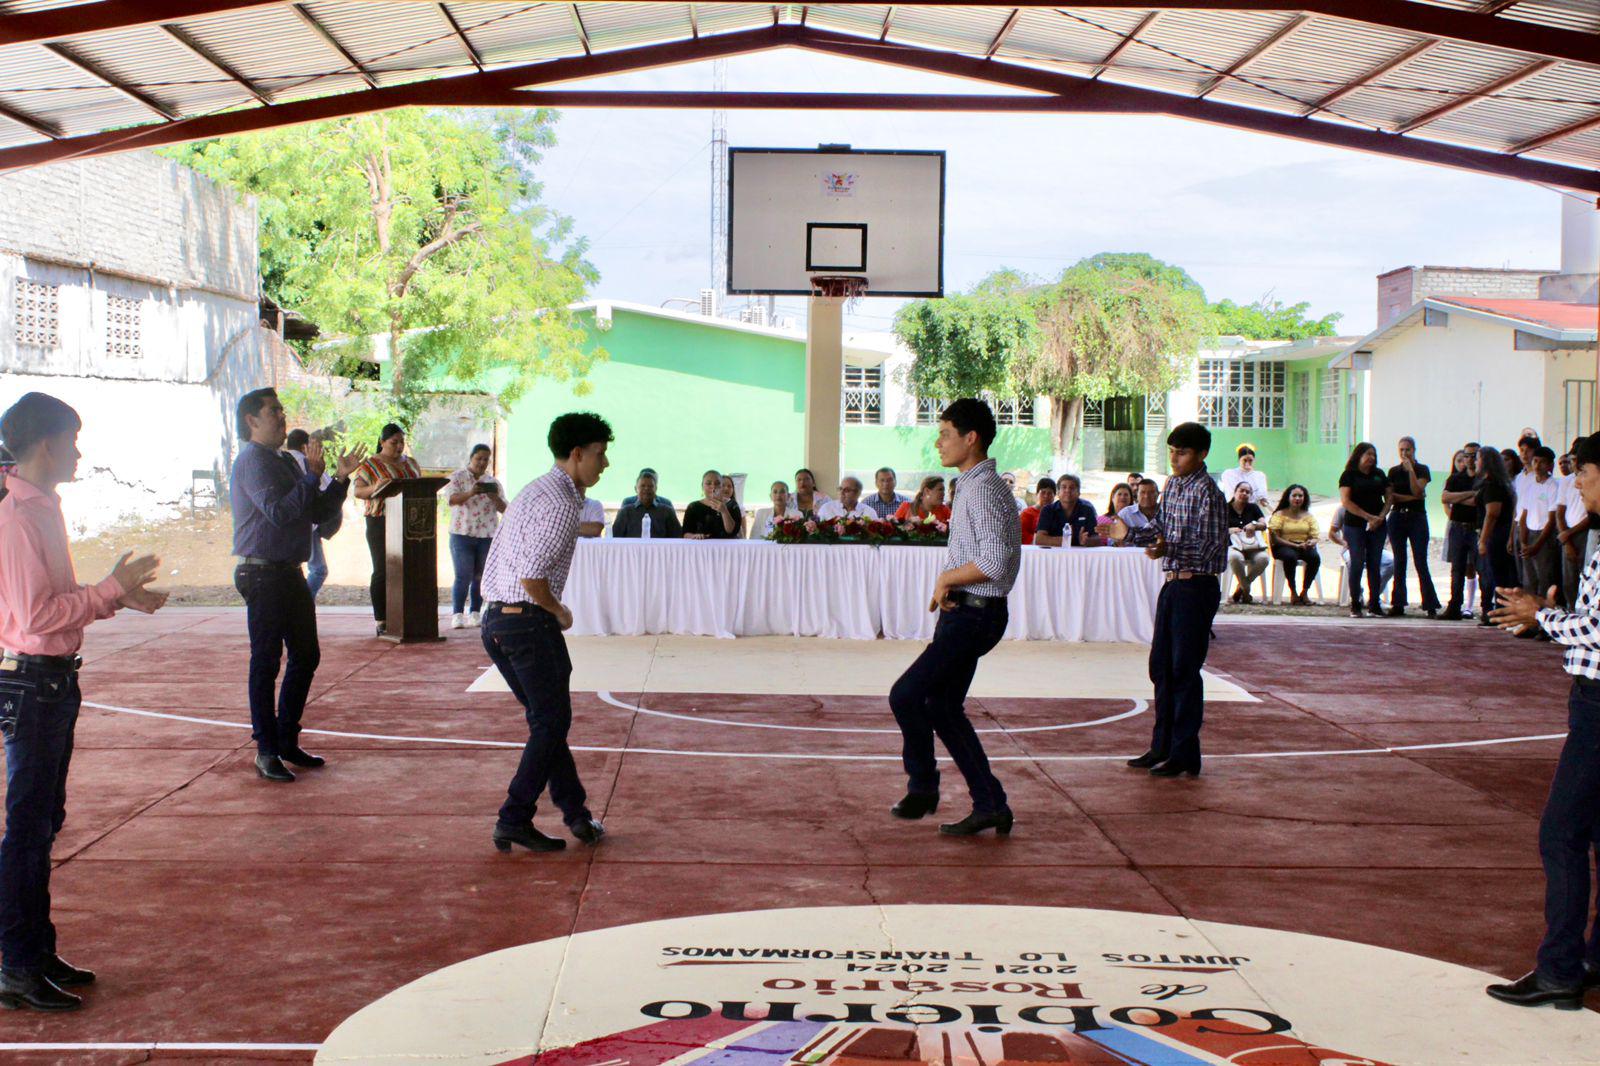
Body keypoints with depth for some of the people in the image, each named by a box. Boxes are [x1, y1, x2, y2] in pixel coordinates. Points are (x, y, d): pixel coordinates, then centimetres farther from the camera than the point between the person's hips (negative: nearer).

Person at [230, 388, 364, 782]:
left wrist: (340, 479, 7)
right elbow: (278, 511, -25)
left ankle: (287, 741, 22)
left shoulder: (283, 462, 20)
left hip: (289, 573, 10)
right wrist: (313, 476, -21)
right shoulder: (253, 461, -11)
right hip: (263, 575, -10)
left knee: (306, 655, 13)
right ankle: (266, 752, 0)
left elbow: (318, 514, 18)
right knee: (266, 662, -5)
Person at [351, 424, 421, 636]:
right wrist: (374, 488, -27)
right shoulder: (370, 465, 1)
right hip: (381, 523, -5)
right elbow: (358, 491, -7)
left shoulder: (411, 463, 18)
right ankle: (381, 621, -1)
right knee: (383, 571, -5)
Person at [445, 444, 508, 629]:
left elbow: (504, 509, 7)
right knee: (463, 577, -8)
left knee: (481, 578, 4)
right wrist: (471, 493, -32)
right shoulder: (457, 478, 2)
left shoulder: (493, 482, 12)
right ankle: (457, 615, -7)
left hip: (488, 535, 4)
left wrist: (495, 497, -14)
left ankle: (475, 614, 11)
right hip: (462, 534, -3)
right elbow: (451, 499, -14)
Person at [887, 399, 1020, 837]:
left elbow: (995, 560, -26)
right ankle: (989, 805, 16)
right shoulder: (972, 485, 16)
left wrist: (947, 577, -12)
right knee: (942, 707, 13)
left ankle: (922, 784, 6)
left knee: (906, 695, -12)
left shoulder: (984, 489, -16)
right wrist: (948, 586, 8)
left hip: (975, 615, -11)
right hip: (964, 611, 11)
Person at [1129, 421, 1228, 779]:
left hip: (1196, 586, -9)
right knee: (1161, 666, 12)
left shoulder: (1207, 491, -14)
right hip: (1172, 584, 9)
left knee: (1184, 670, -4)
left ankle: (1185, 755, 4)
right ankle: (1162, 747, 23)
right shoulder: (1172, 485, 12)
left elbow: (1213, 547, -18)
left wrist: (1169, 548, -27)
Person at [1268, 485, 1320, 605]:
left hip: (1304, 547, 3)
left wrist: (1311, 543, -18)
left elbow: (1315, 537, 9)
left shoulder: (1309, 516, 16)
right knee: (1290, 556, -38)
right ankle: (1293, 592, -23)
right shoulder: (1280, 514, 5)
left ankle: (1305, 591, -16)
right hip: (1284, 546, -3)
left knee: (1315, 557, -30)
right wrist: (1296, 545, -18)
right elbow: (1276, 538, -7)